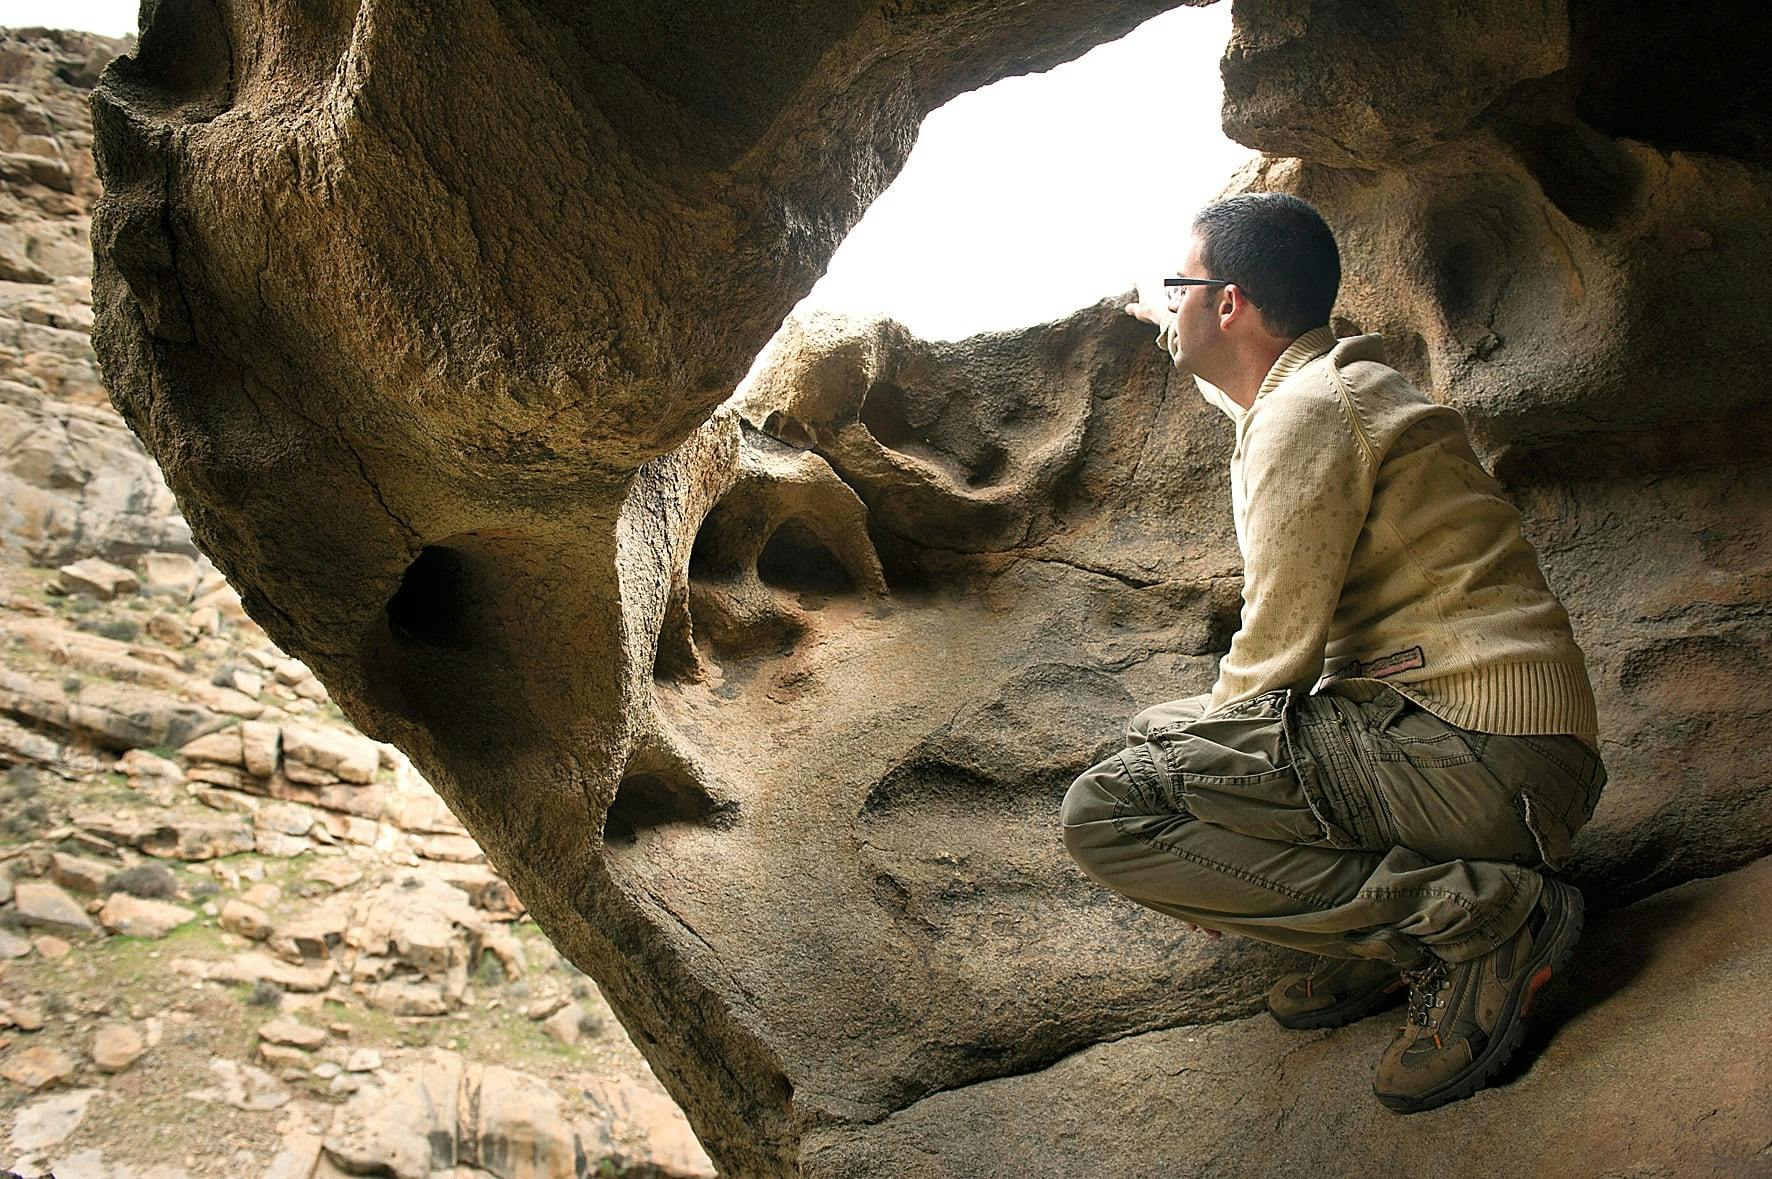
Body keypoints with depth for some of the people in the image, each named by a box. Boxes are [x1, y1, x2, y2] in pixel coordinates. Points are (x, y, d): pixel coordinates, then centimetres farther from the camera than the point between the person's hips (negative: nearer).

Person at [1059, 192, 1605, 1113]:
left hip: (1475, 755, -10)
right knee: (1159, 730, 21)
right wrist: (1187, 345, 56)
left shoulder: (1308, 411, -13)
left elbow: (1275, 654, -13)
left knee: (1107, 813, -20)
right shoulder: (1343, 383, 17)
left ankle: (1477, 917, -15)